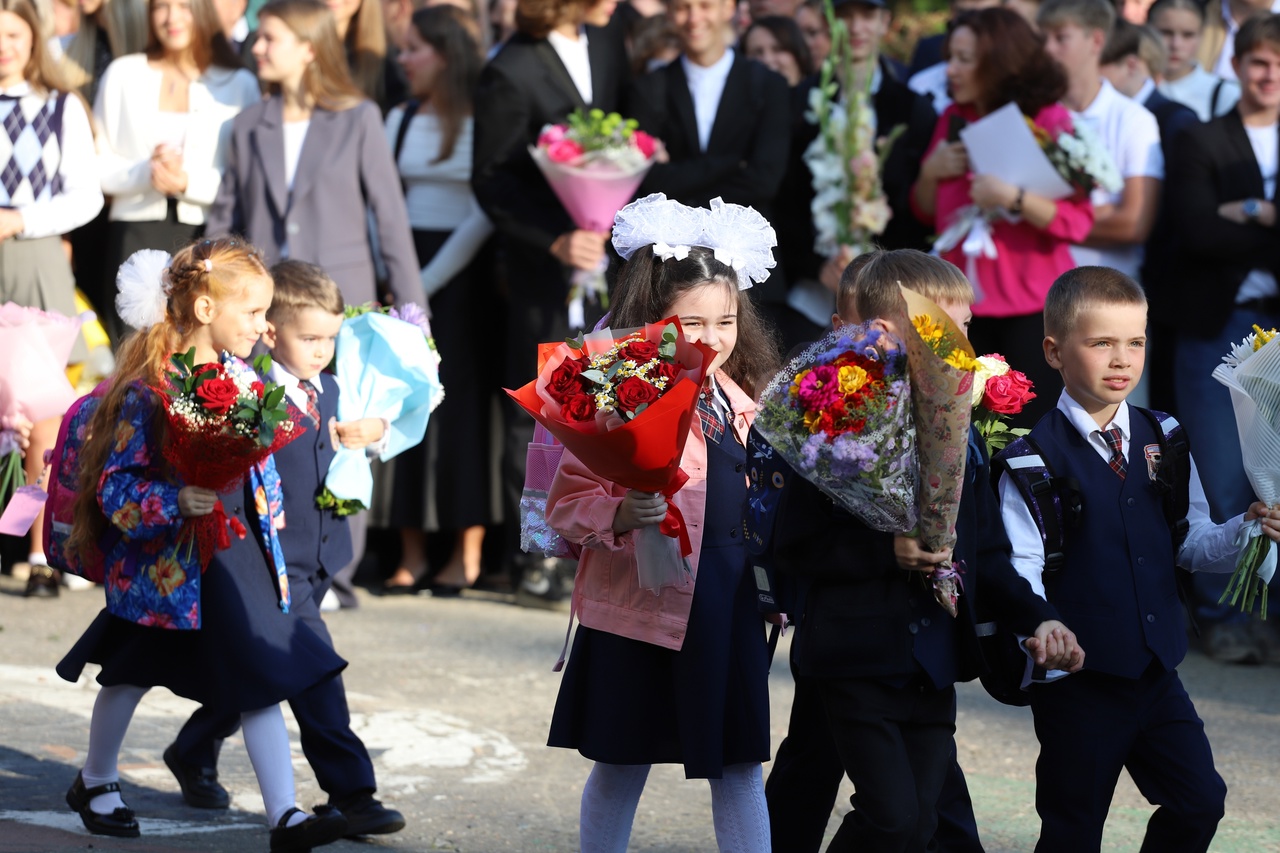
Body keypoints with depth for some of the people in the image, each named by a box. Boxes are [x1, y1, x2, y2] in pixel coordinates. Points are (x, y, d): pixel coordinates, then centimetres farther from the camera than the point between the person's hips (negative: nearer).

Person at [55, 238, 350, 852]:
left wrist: (269, 533, 15)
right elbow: (116, 487, -21)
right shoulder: (148, 390, -20)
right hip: (165, 560, -5)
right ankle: (96, 782, 39)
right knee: (132, 673, 15)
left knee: (262, 676, -2)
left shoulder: (242, 376, 1)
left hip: (238, 549, 5)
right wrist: (177, 503, -35)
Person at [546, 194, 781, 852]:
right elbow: (566, 502, -14)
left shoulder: (740, 403, 9)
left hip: (730, 600, 6)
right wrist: (620, 516, -31)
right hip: (645, 604, -6)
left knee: (739, 763, 10)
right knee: (622, 765, 7)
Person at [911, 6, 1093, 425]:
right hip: (964, 304, 6)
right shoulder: (953, 120, 10)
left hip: (1032, 307, -5)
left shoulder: (1049, 119, -7)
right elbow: (926, 212, 16)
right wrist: (931, 172, -4)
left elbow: (1079, 220, -13)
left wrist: (1013, 198, -26)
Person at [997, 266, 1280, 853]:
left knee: (1199, 801, 4)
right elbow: (1021, 567, -16)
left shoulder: (1163, 441, 7)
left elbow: (1190, 543, 8)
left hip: (1156, 668, 5)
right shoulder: (1036, 454, -11)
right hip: (1078, 677, -5)